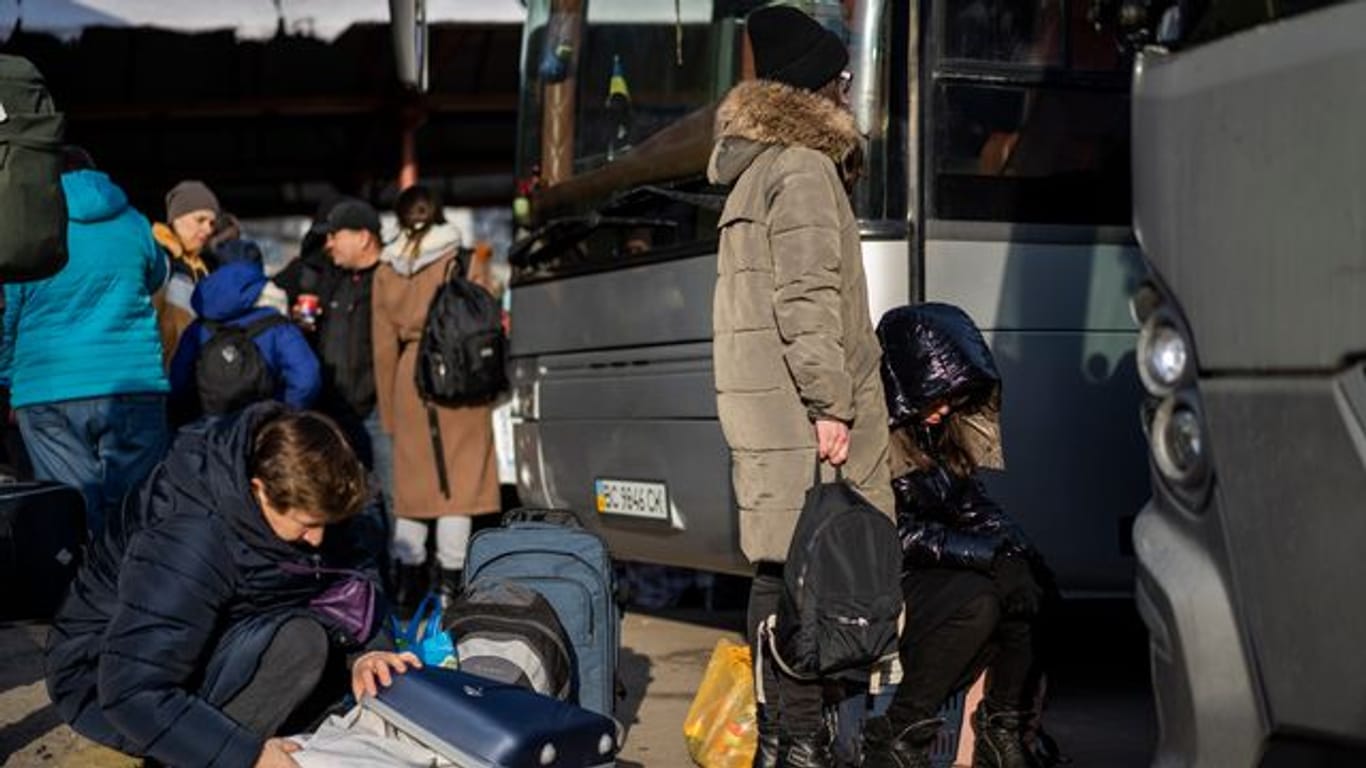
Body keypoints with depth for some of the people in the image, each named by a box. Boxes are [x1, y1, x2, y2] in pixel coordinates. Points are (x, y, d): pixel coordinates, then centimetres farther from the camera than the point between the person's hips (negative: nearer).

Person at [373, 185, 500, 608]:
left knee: (412, 478, 11)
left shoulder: (386, 271, 9)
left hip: (409, 379, 4)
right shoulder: (458, 262, -3)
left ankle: (406, 580, 13)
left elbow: (384, 345, 10)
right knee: (459, 478, -2)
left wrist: (389, 410, 14)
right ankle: (450, 578, -5)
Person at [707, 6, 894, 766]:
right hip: (798, 410, -10)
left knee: (779, 570, 11)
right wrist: (831, 404, -16)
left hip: (763, 406, 10)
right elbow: (807, 298, -16)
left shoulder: (754, 172, 21)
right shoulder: (803, 169, -9)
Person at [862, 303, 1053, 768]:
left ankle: (1003, 730, -5)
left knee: (1026, 584, -13)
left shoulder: (938, 431, 6)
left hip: (921, 573, 8)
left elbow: (970, 504, 12)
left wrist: (1016, 549, -8)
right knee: (976, 601, -28)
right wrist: (987, 554, -23)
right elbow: (891, 533, -22)